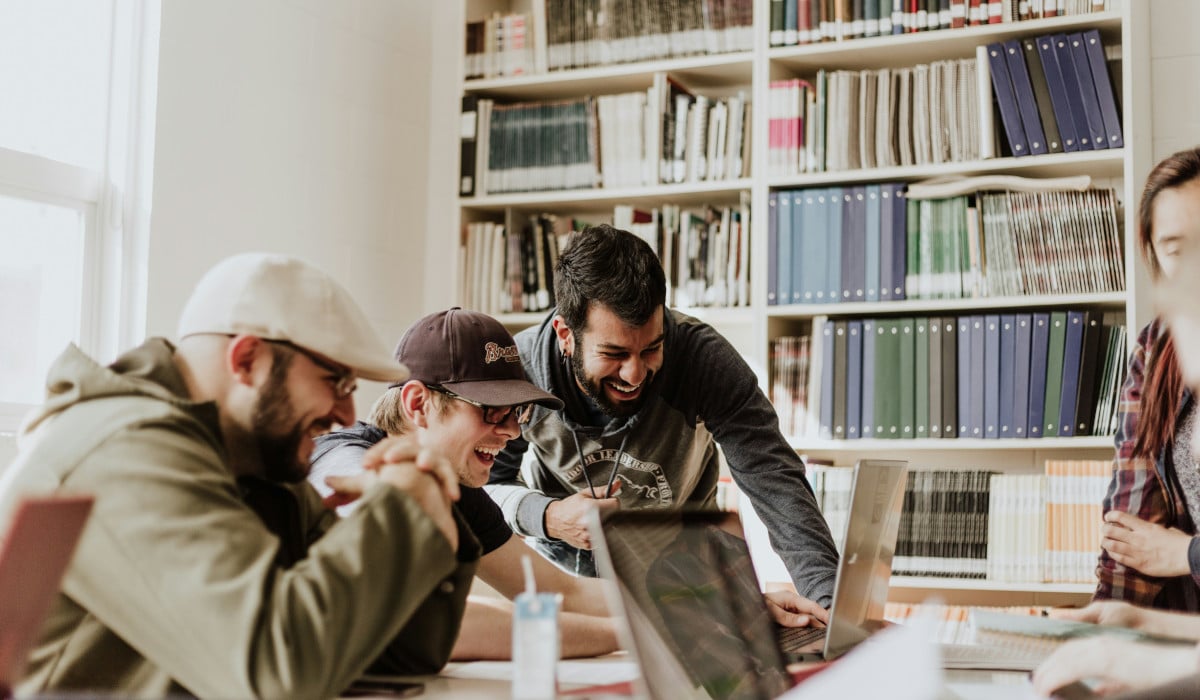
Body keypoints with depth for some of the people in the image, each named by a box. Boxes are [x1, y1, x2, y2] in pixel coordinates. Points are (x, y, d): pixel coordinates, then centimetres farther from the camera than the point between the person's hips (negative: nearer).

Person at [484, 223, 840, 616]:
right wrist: (547, 517, -31)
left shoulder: (704, 358, -26)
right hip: (564, 564, 1)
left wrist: (826, 596, -44)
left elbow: (774, 480, -30)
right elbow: (485, 484, -9)